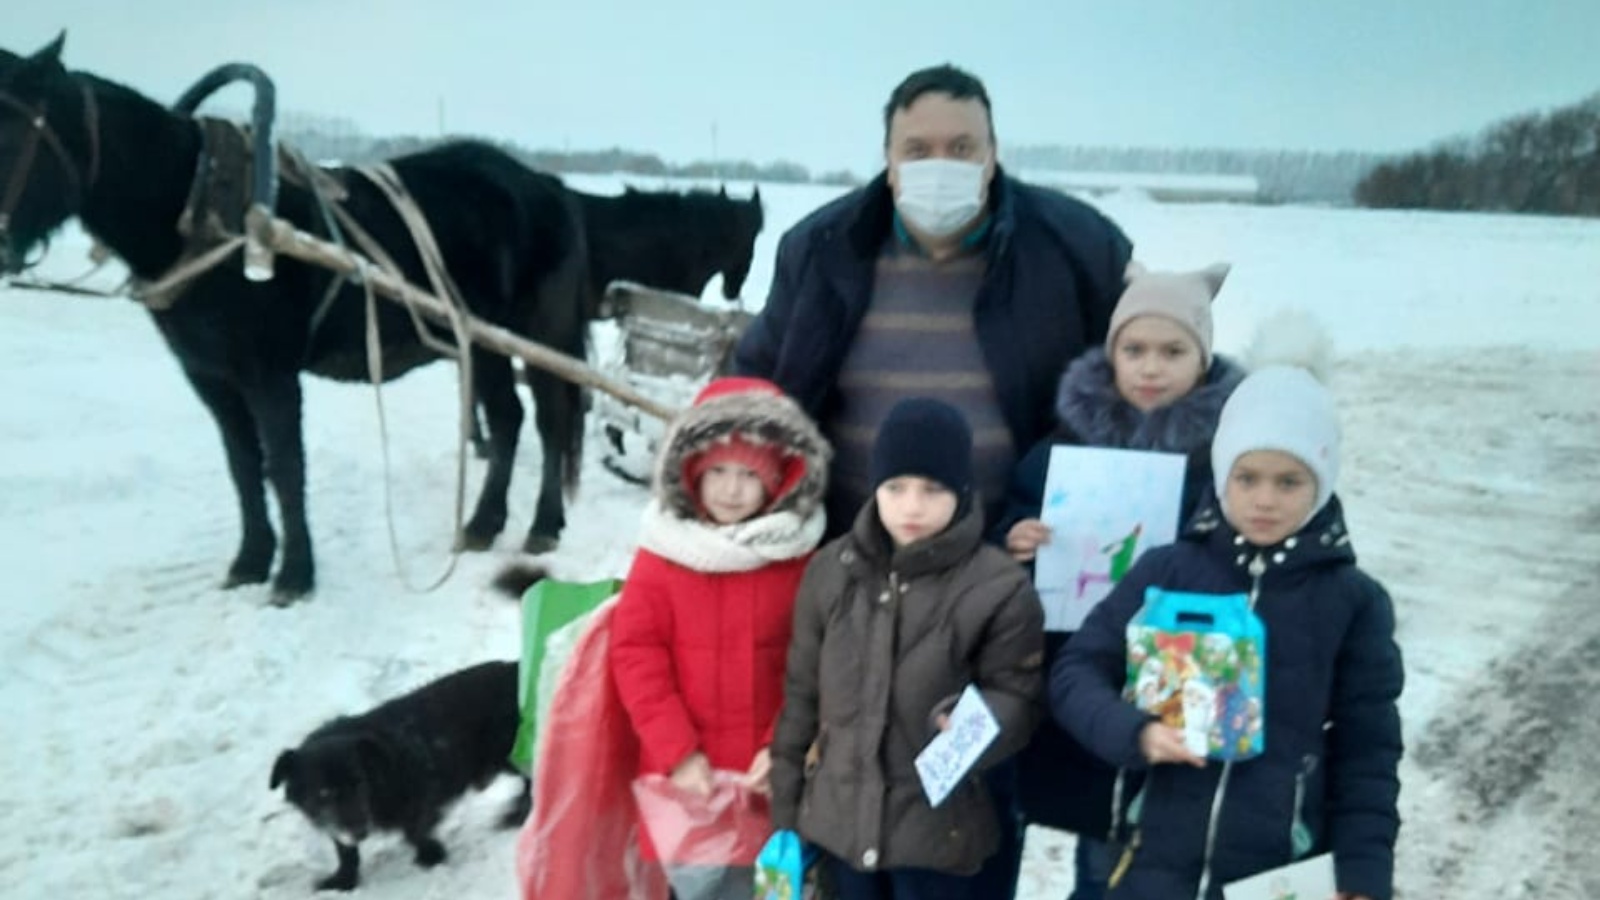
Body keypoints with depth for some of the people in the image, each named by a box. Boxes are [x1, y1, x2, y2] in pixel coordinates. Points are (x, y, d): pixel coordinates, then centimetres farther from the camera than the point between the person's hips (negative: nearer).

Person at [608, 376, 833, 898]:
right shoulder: (662, 556, -7)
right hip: (684, 768, 0)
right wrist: (677, 752, -12)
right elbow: (635, 656, -8)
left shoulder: (800, 558, -6)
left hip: (766, 770, 0)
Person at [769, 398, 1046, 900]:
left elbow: (1017, 697, -8)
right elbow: (802, 691, 7)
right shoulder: (832, 570, 0)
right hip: (839, 815, 4)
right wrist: (785, 809, 9)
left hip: (940, 825, -4)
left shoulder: (1000, 588, -13)